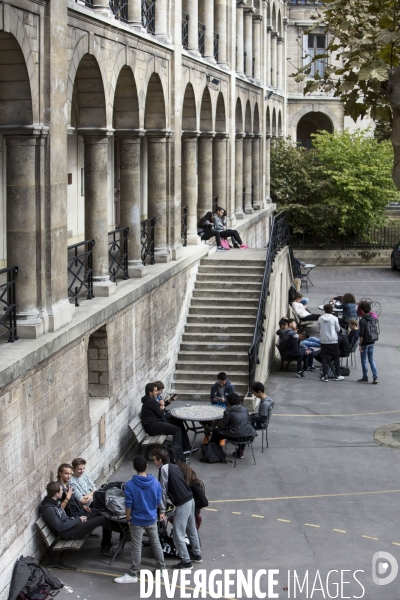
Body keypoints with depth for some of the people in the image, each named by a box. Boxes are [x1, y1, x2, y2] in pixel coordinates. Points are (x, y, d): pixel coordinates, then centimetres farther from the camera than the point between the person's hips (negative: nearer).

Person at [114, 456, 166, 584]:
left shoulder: (130, 485, -20)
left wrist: (128, 519, -1)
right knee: (156, 543, 19)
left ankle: (133, 575, 14)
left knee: (136, 547, 5)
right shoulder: (155, 482, -9)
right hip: (152, 519, 4)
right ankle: (162, 569, 30)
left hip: (137, 520, -3)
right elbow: (158, 501, 1)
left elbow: (128, 505, -16)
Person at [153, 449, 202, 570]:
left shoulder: (164, 468, -11)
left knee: (178, 534, 0)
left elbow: (163, 490, -12)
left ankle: (186, 561, 5)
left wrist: (162, 510, -12)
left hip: (182, 504, -9)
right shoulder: (174, 467, 13)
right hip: (190, 500, 9)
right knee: (191, 529, 23)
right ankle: (196, 555, 36)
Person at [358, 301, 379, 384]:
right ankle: (375, 377, 5)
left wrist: (360, 345, -12)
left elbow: (361, 334, -17)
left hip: (365, 343, -6)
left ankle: (365, 378, 13)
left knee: (364, 360, 7)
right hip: (372, 342, 6)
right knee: (371, 359, 13)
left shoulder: (363, 321, -18)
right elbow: (375, 330, 10)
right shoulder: (373, 318, 2)